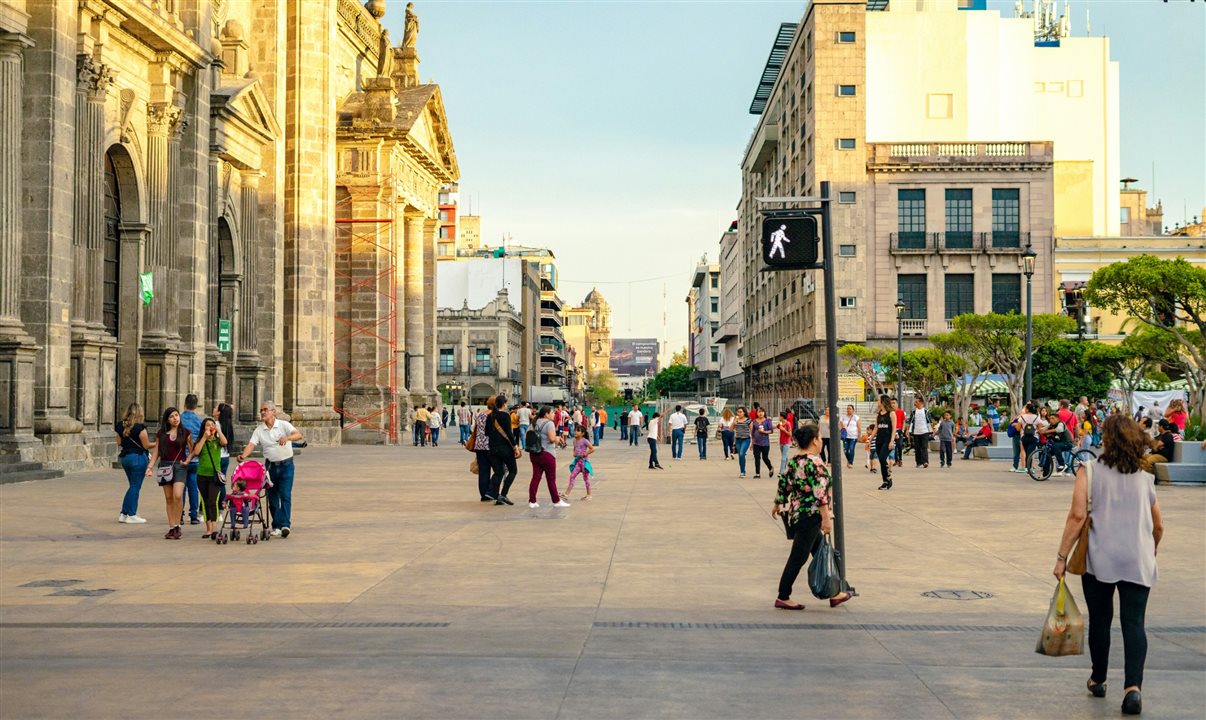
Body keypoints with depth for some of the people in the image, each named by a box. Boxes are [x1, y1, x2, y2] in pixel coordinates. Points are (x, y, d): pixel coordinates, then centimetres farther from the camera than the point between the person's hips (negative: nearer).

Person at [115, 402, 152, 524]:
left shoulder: (121, 426, 4)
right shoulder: (140, 428, -15)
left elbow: (119, 442, 11)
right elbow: (146, 445, -12)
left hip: (124, 457, 7)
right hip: (138, 457, -7)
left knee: (133, 486, 17)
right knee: (135, 487, 1)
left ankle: (123, 514, 17)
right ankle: (131, 516, 4)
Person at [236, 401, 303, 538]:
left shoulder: (283, 425, -4)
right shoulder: (259, 430, 2)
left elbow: (298, 435, -17)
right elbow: (251, 444, -11)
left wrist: (287, 438, -37)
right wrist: (243, 455, -31)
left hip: (286, 465, -3)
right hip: (270, 465, 3)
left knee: (285, 494, -12)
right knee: (272, 496, 7)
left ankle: (285, 524, -17)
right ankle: (276, 526, 17)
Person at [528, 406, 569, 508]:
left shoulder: (534, 423, 11)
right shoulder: (549, 423, -12)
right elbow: (552, 438, -23)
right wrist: (557, 439, 0)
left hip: (534, 454, 7)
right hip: (547, 454, -7)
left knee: (535, 477, 8)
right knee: (551, 479, 3)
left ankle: (532, 501, 6)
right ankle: (556, 501, 11)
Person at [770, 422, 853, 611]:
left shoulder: (794, 461, 8)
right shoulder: (815, 463, -18)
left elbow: (784, 484, 16)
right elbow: (820, 493, -22)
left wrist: (777, 505, 30)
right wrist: (826, 518, -22)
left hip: (796, 514, 9)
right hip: (811, 516, -9)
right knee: (798, 558, -2)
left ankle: (833, 594, 25)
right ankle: (783, 598, 4)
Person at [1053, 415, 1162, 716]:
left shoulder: (1090, 471, -4)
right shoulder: (1144, 478, 8)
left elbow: (1078, 515, -13)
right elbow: (1158, 527, 15)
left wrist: (1062, 556, -8)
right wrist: (1150, 554, 34)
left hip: (1100, 559, -1)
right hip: (1138, 561, 1)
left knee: (1100, 620, 14)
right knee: (1134, 623, 0)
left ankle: (1098, 680, 29)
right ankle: (1133, 685, -17)